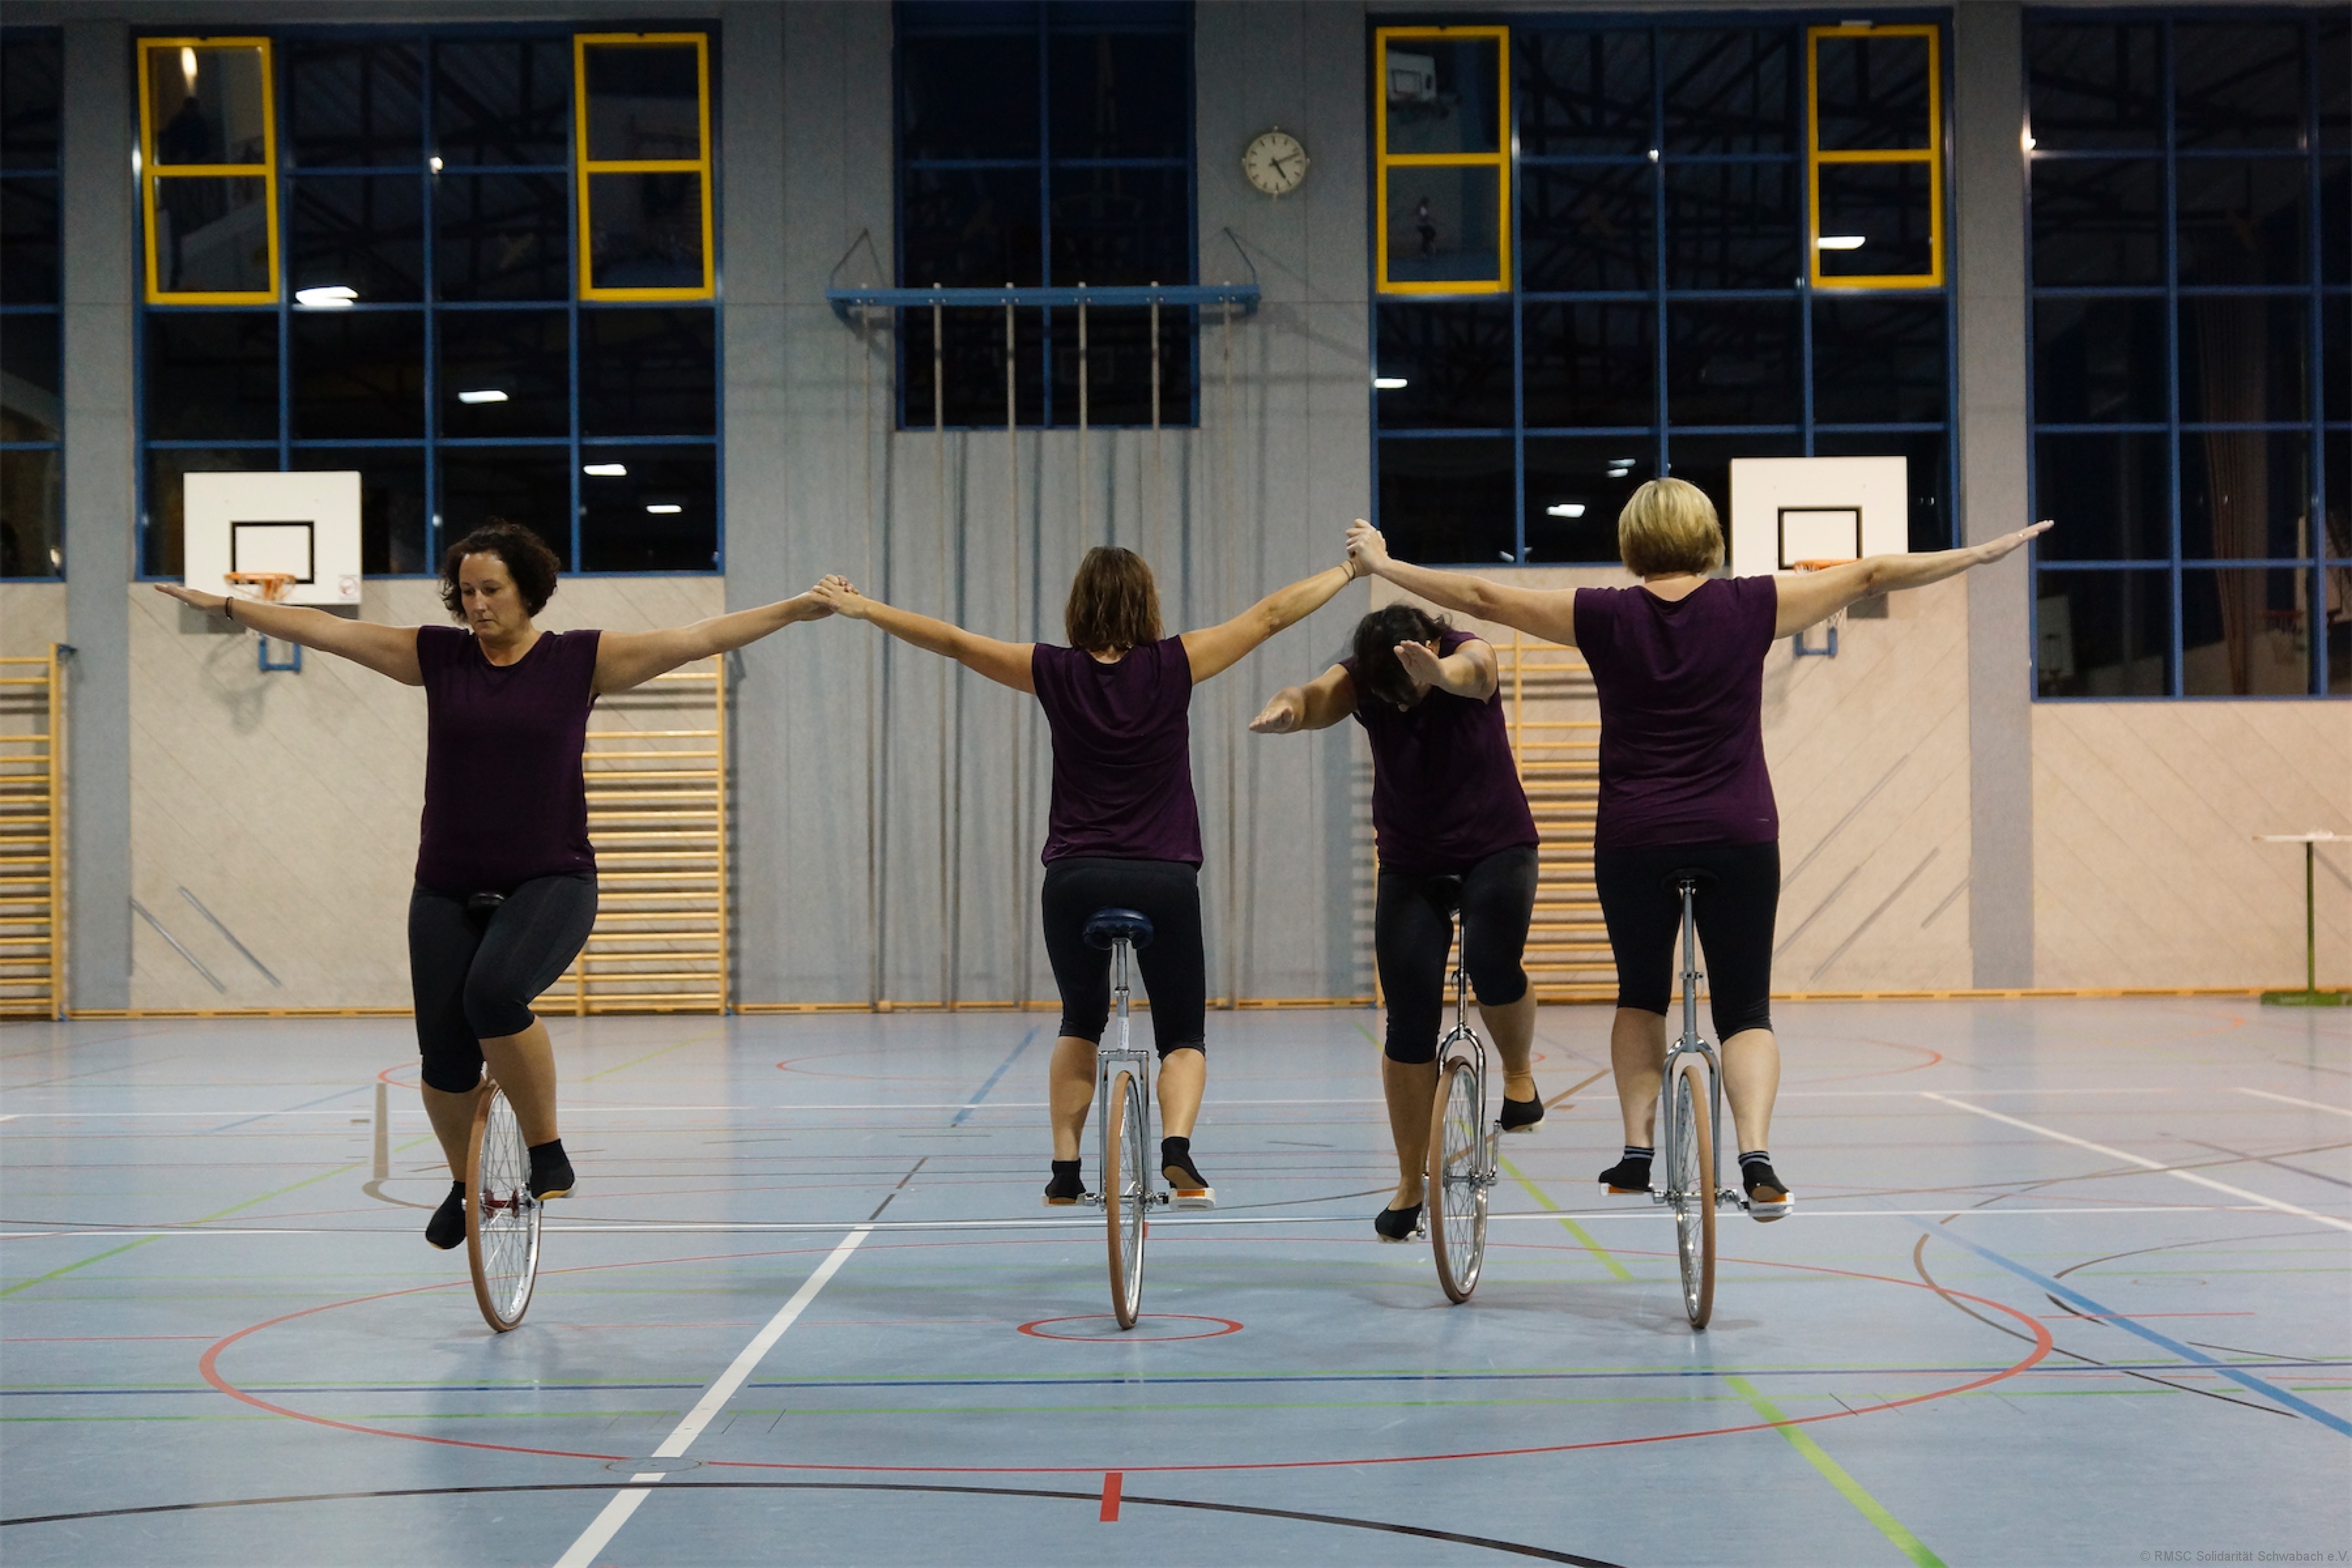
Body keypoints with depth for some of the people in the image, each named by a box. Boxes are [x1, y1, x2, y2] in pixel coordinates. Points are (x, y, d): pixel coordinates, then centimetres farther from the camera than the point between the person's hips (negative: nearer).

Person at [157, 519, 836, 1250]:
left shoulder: (581, 659, -2)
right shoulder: (437, 655, 5)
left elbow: (699, 638, -7)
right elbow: (327, 630, 8)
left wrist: (799, 608, -12)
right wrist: (229, 606, 8)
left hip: (550, 883, -3)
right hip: (448, 890, 4)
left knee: (494, 992, -32)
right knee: (445, 1061, -1)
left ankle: (547, 1150, -12)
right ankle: (466, 1182, 28)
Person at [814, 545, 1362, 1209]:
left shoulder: (1055, 673, 0)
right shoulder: (1174, 665, -3)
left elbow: (952, 640, 8)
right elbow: (1272, 613, 2)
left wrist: (861, 607, 19)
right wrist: (1353, 568, 12)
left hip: (1075, 879, 1)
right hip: (1165, 880, -1)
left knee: (1081, 1024, 23)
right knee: (1183, 1035, 9)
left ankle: (1065, 1172, 16)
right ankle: (1177, 1151, -17)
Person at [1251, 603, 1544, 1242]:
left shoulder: (1468, 656, -20)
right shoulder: (1360, 681, -15)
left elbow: (1469, 672, -46)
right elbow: (1315, 696, -36)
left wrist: (1435, 672, -71)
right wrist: (1285, 708, -62)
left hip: (1496, 848, -2)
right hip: (1411, 864, 2)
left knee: (1492, 963, -29)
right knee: (1410, 1022, -3)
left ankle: (1519, 1074, 2)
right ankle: (1411, 1183, 9)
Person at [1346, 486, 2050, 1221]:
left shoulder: (1605, 616, -2)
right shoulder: (1749, 607, -2)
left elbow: (1480, 596, 5)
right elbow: (1870, 575, 4)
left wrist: (1383, 563, 18)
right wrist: (1984, 553, 13)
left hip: (1633, 840, 0)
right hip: (1740, 837, 0)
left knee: (1640, 996, 20)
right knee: (1745, 1010, 6)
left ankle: (1638, 1151, 12)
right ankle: (1756, 1156, -14)